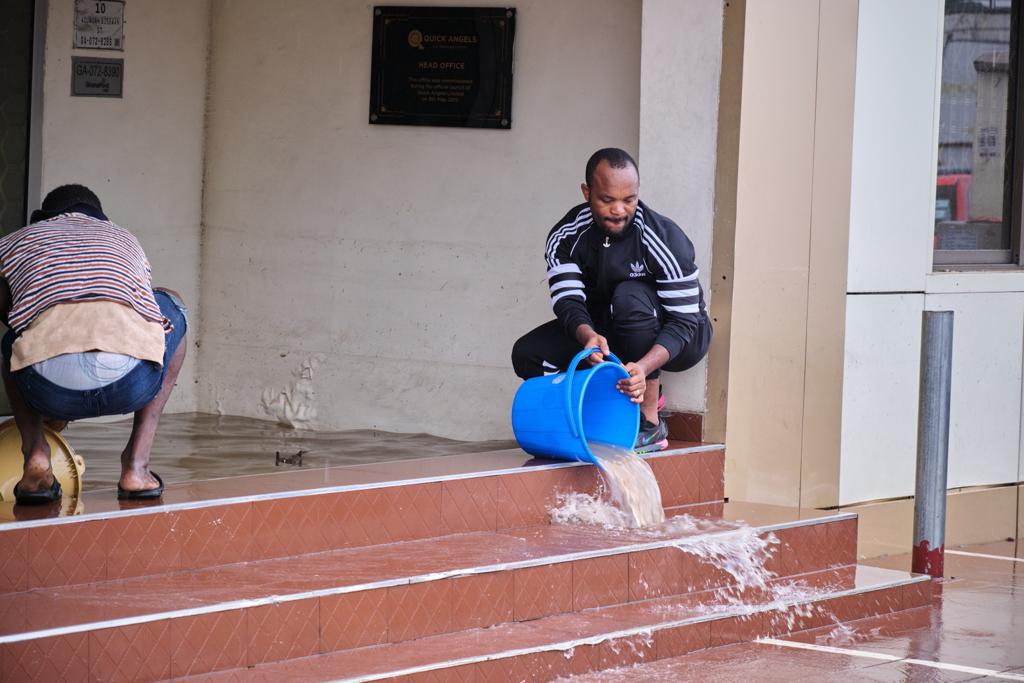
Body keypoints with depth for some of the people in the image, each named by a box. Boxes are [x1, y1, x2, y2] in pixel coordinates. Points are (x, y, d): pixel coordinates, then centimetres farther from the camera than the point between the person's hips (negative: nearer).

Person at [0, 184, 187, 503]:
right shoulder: (125, 240, 37)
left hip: (50, 388, 0)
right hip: (131, 384, 0)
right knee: (172, 306, 36)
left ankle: (35, 453, 11)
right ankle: (136, 462, 21)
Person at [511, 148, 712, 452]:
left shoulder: (666, 239, -27)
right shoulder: (566, 237, -14)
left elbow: (684, 321, -29)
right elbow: (567, 300, -24)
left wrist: (644, 366, -48)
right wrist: (588, 336, -49)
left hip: (675, 341, -5)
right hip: (605, 332, 5)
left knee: (629, 296, -37)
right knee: (527, 354, -16)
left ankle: (650, 424, -28)